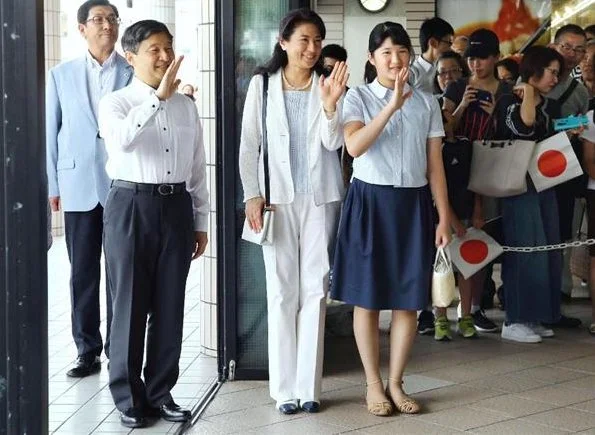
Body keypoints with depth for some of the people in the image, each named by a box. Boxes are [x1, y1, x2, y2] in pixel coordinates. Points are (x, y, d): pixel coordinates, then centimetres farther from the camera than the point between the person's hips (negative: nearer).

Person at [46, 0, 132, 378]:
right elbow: (50, 131, 9)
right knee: (83, 273, 6)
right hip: (79, 186, 2)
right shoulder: (61, 75, 8)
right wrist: (52, 184, 5)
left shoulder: (134, 73, 2)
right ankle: (88, 351, 16)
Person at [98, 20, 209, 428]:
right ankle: (129, 395, 17)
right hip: (132, 205, -4)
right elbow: (122, 140, -27)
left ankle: (160, 392, 22)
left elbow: (198, 167, 13)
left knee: (170, 305, 8)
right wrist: (158, 96, -32)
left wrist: (201, 222, 12)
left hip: (176, 206, 4)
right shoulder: (115, 103, -4)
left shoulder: (187, 106, 9)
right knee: (131, 304, 3)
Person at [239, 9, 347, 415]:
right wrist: (253, 195, -5)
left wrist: (330, 106, -23)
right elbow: (250, 144, 2)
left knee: (315, 290, 3)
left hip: (320, 198, 1)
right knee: (282, 291, 3)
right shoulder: (262, 84, 1)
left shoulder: (328, 84, 2)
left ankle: (308, 386, 10)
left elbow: (333, 142, -7)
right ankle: (285, 387, 10)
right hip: (277, 197, -1)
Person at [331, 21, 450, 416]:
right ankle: (374, 384, 17)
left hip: (413, 204, 3)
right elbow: (354, 147, -21)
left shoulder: (427, 103, 7)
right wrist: (392, 105, -26)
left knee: (408, 299, 5)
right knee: (367, 298, 4)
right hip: (370, 201, -2)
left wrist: (444, 218, 2)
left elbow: (435, 165, 6)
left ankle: (395, 383, 18)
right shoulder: (358, 97, -2)